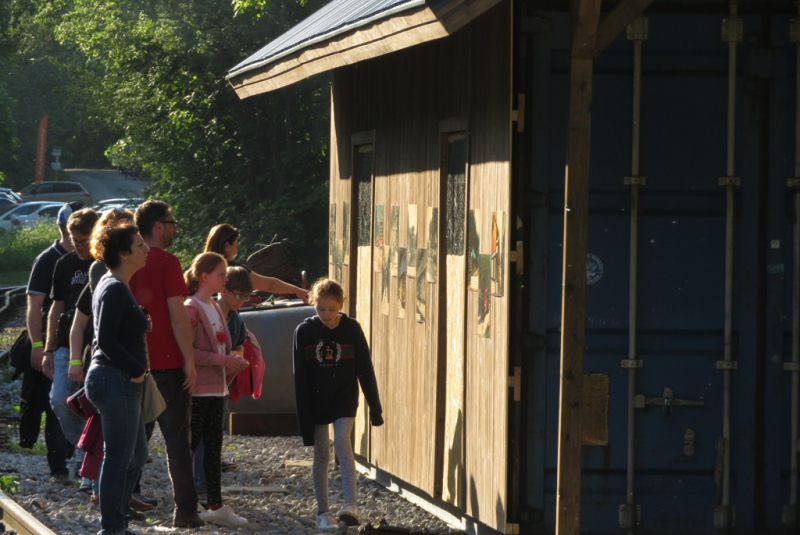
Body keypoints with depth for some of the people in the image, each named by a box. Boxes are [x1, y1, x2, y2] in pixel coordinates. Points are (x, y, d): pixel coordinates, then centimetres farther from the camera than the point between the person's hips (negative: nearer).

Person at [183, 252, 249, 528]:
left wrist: (233, 362, 6)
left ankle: (216, 506, 13)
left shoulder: (216, 308, 15)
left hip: (216, 389, 9)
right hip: (197, 389, -9)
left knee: (213, 448, 10)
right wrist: (221, 360, -23)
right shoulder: (191, 309, -12)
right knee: (189, 446, -4)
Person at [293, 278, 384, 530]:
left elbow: (365, 370, -1)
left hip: (344, 397, -1)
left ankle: (351, 505, -25)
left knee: (341, 441, -21)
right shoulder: (304, 331, -7)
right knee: (321, 455, 5)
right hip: (317, 401, 1)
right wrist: (305, 419, -9)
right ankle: (323, 513, 14)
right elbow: (300, 377, -6)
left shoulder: (351, 329, -7)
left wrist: (375, 407, 0)